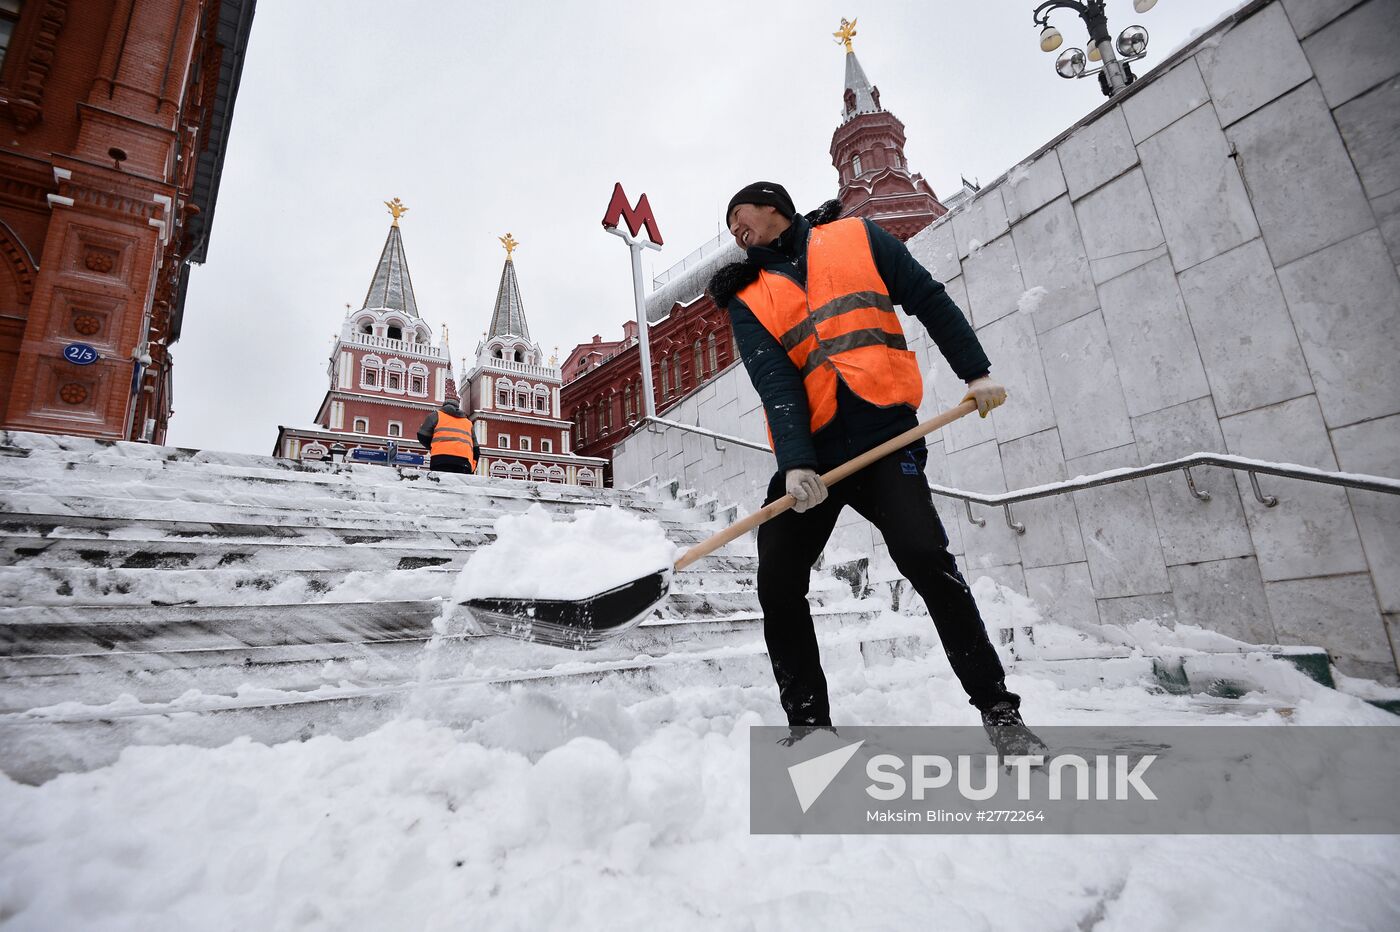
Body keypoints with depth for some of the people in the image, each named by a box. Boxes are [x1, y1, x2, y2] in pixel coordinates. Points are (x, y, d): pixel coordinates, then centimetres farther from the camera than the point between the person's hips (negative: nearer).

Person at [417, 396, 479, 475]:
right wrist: (471, 470, 22)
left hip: (441, 458, -2)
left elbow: (422, 436, 12)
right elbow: (475, 449, 22)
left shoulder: (436, 415, 23)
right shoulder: (468, 422, 31)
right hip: (464, 460, 3)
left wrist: (431, 447, 32)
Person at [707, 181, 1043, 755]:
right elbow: (774, 382, -4)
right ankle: (808, 721, 11)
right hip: (810, 453, 3)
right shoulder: (747, 298, 12)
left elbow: (930, 302, 16)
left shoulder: (856, 237, 14)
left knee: (925, 557, -19)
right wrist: (794, 463, -18)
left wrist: (976, 371, 8)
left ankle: (999, 711, 0)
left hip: (883, 435, -2)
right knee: (778, 587, -6)